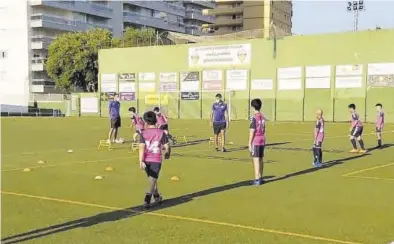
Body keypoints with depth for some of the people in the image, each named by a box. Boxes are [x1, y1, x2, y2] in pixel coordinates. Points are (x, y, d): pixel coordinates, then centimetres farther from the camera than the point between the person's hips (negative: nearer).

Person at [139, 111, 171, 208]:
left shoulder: (143, 133, -3)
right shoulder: (161, 133, -2)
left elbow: (141, 148, -13)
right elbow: (167, 147, -2)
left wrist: (141, 161, -17)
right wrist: (167, 154, 20)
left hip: (146, 160, 2)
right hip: (156, 160, -2)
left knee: (152, 178, 21)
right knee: (152, 179, -1)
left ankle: (157, 197, 36)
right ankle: (147, 200, -17)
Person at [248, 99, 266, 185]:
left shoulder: (254, 118, -14)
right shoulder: (262, 117, 7)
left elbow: (252, 132, -15)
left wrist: (249, 143, -10)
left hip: (255, 142, -7)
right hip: (262, 141, 7)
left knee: (256, 160, -3)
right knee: (260, 160, 14)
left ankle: (257, 179, -1)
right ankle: (260, 177, 22)